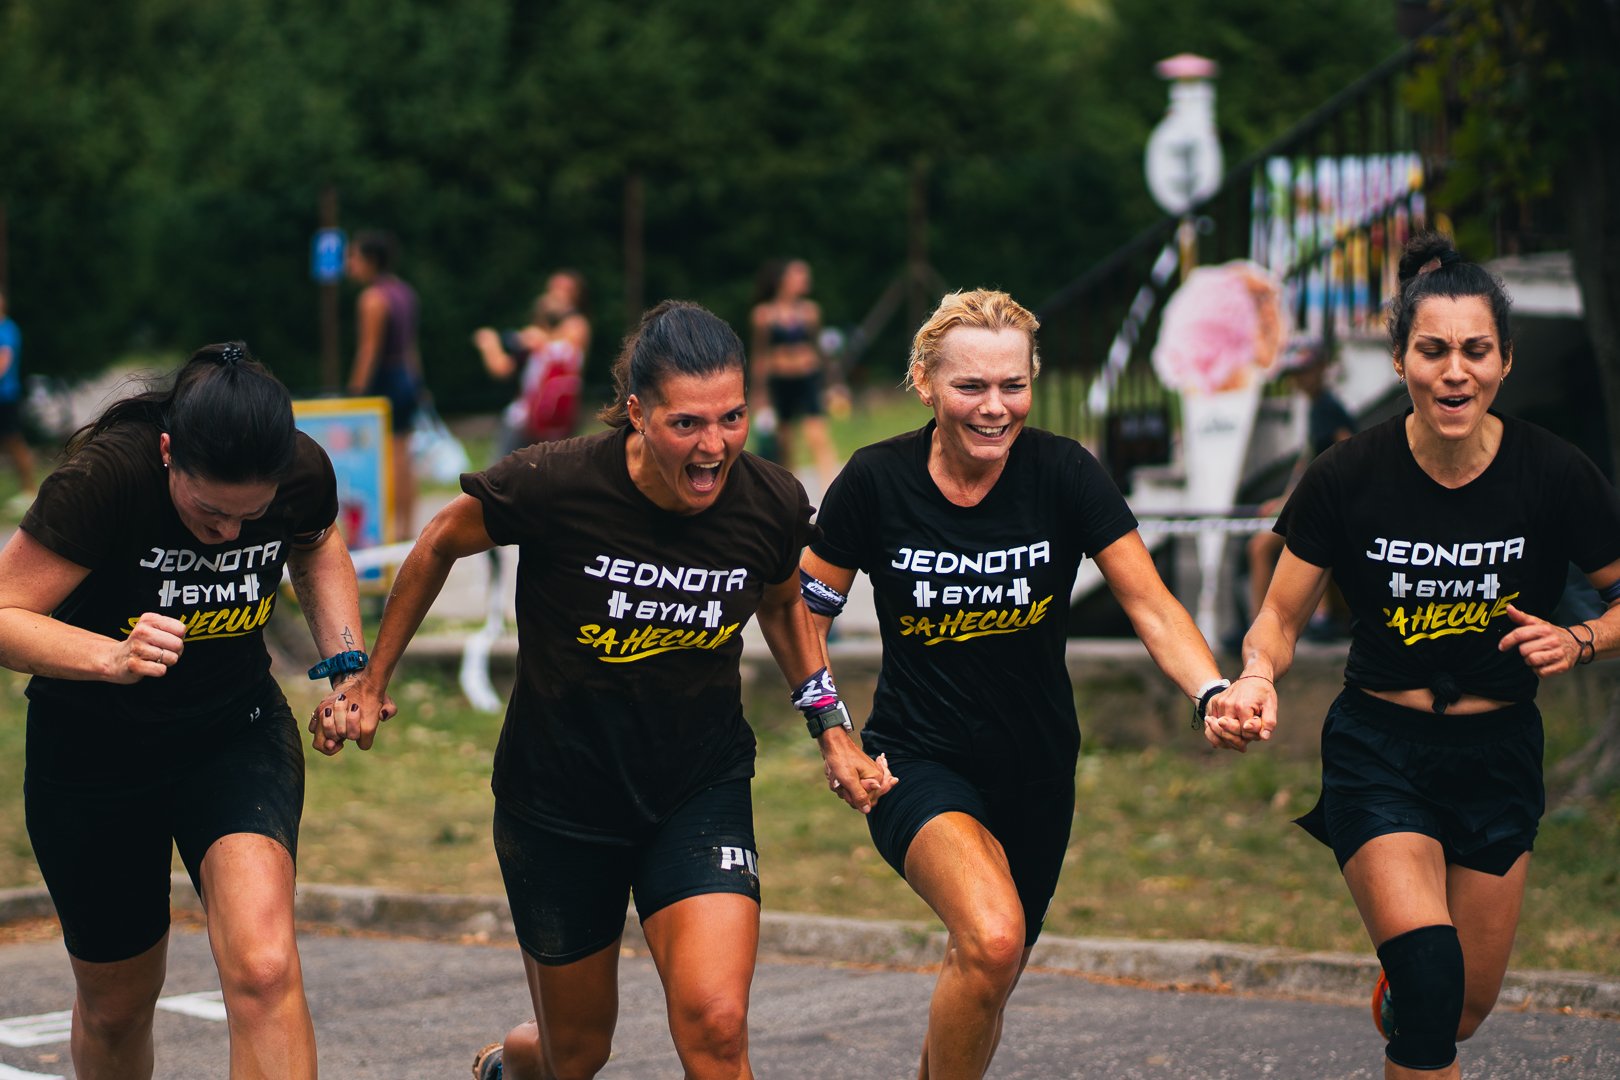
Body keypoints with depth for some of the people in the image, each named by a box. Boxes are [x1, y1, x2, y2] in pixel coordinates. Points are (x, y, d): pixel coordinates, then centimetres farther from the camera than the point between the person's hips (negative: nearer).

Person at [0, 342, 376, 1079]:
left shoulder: (303, 474, -16)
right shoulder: (107, 474, -28)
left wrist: (345, 654, -7)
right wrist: (112, 657, -43)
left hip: (238, 734, 1)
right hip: (93, 754, -1)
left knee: (264, 970, -24)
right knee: (115, 1003, 16)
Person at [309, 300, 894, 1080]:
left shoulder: (772, 504, -14)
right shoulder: (555, 484, -23)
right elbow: (440, 545, -2)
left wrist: (830, 728, 4)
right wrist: (369, 682, 6)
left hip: (702, 789, 1)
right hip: (559, 800, -1)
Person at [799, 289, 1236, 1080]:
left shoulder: (1065, 473, -11)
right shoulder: (875, 480, -12)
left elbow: (1152, 607, -14)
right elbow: (805, 612, 1)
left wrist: (1213, 694, -31)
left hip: (1036, 770, 3)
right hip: (918, 763, -3)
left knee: (985, 987, 16)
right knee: (990, 941, -30)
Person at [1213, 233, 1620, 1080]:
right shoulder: (1348, 478, -12)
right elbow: (1281, 617, -2)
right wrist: (1255, 677, -23)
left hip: (1499, 755, 2)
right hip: (1379, 748, -2)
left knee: (1467, 1007, 13)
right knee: (1429, 970, -24)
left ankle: (1395, 1005, 50)